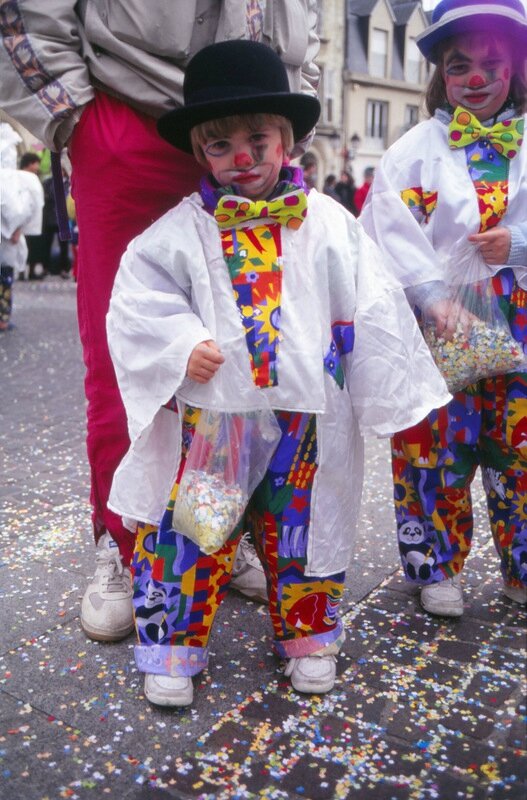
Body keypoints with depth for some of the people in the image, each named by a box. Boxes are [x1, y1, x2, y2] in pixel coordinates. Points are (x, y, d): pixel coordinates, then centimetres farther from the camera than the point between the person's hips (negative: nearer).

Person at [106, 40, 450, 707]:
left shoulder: (328, 223, 2)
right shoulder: (183, 229, 1)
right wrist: (182, 347, -16)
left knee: (304, 528, 13)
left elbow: (371, 311, 4)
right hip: (208, 418, -1)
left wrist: (390, 393, 3)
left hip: (307, 421, 1)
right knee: (189, 532, 3)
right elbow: (137, 303, 0)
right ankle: (173, 647, 22)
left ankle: (307, 636, 35)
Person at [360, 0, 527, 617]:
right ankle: (435, 567, 19)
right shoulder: (415, 150, 3)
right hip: (436, 328, -2)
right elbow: (390, 235, -8)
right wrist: (434, 296, -20)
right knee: (435, 449, 1)